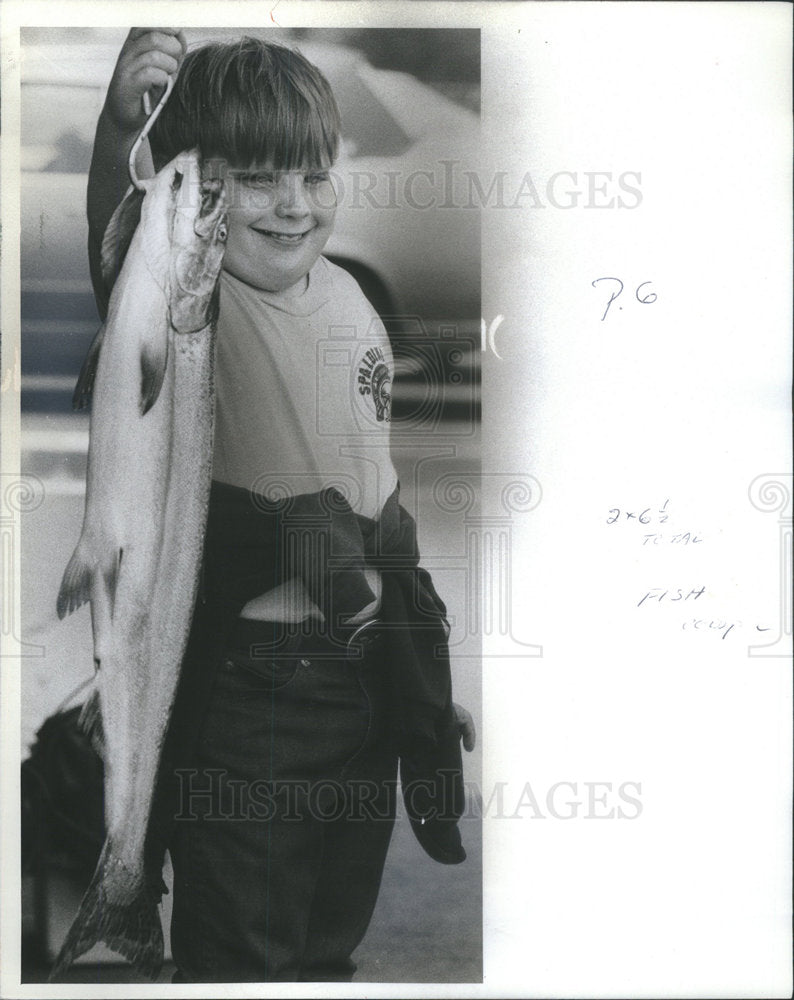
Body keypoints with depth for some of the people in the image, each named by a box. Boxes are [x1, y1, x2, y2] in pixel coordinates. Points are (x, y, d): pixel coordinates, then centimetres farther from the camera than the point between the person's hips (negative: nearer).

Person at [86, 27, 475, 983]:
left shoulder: (347, 296, 4)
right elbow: (123, 246, -37)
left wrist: (426, 678, 17)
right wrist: (121, 130, -56)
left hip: (367, 676, 6)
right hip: (240, 688, -6)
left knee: (333, 941, 23)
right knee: (239, 951, 8)